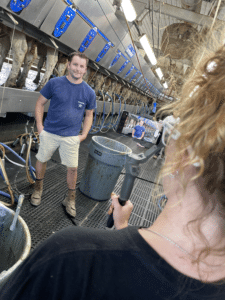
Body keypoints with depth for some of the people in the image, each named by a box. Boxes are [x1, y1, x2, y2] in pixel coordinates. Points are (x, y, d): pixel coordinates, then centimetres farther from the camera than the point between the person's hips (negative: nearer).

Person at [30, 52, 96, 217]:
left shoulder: (89, 92, -3)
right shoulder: (54, 83, -7)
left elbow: (89, 114, 8)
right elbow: (40, 103, 2)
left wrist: (84, 134, -1)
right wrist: (39, 125, -5)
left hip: (71, 137, 0)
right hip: (49, 133, 0)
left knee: (72, 168, 4)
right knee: (42, 160, 14)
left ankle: (70, 199, 26)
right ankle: (38, 188, 42)